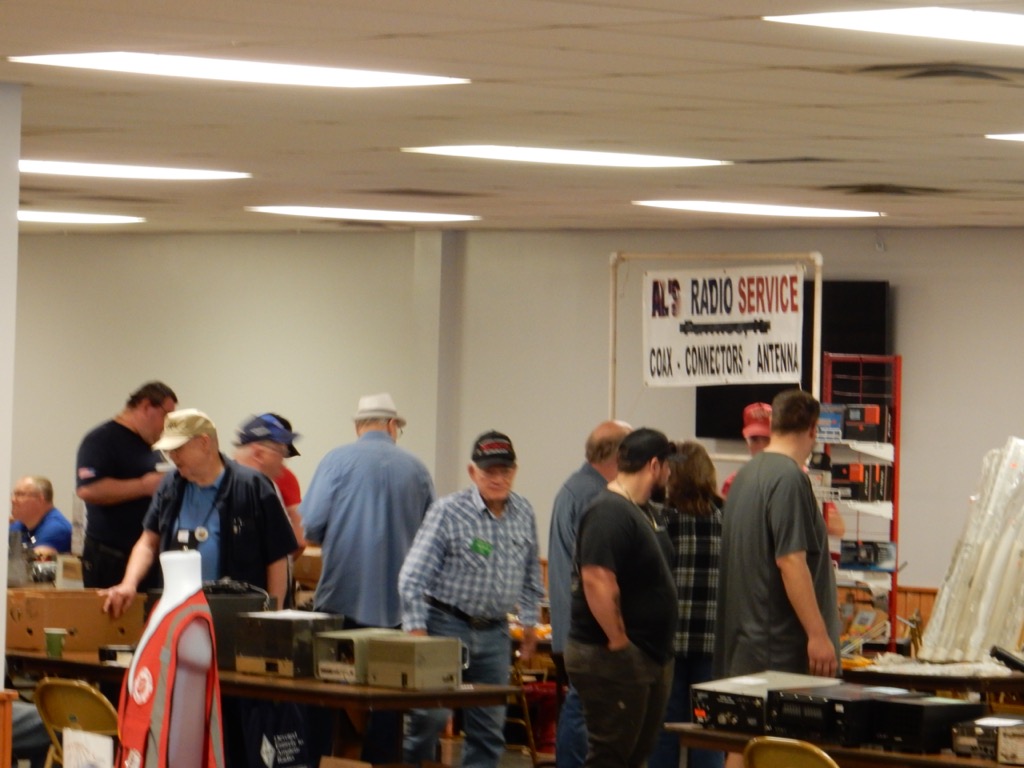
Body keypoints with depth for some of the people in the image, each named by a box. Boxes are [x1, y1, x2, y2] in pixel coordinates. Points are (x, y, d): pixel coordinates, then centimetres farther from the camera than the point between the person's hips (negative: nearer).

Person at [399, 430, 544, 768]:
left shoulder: (524, 513, 5)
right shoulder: (448, 512, -10)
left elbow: (531, 574, 18)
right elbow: (413, 576, -11)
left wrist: (529, 620, 13)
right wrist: (416, 631, -16)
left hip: (495, 631, 5)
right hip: (447, 623, -5)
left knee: (488, 726, 6)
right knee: (432, 713, -11)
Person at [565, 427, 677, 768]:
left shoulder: (647, 512, 15)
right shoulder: (609, 512, -18)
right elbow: (597, 581, -26)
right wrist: (618, 642, -23)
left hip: (650, 656, 10)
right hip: (612, 659, -10)